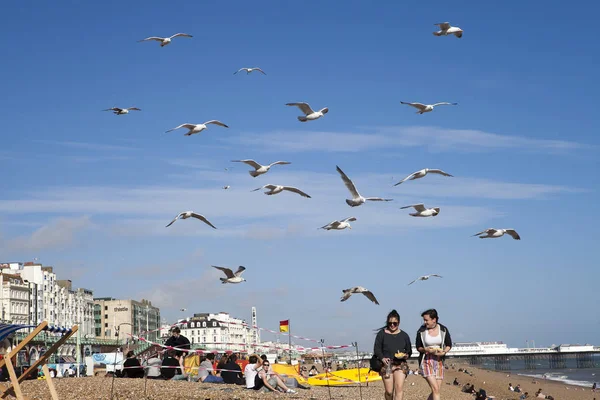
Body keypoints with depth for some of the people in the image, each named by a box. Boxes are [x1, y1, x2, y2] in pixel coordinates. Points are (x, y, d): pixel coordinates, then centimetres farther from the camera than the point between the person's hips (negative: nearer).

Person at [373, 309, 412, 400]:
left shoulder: (404, 335, 11)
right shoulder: (382, 334, 5)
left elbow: (409, 350, 15)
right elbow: (376, 349, 1)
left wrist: (406, 355, -8)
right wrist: (382, 358, -16)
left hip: (400, 364, 1)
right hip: (386, 365, -1)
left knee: (399, 388, -15)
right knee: (389, 391, -1)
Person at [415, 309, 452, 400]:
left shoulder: (443, 330, -1)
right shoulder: (421, 331, -4)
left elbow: (449, 345, 10)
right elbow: (418, 347, 5)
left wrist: (444, 352, -11)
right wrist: (426, 349, -16)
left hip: (439, 361, 3)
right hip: (426, 361, -3)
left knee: (436, 390, 3)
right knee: (435, 389, -16)